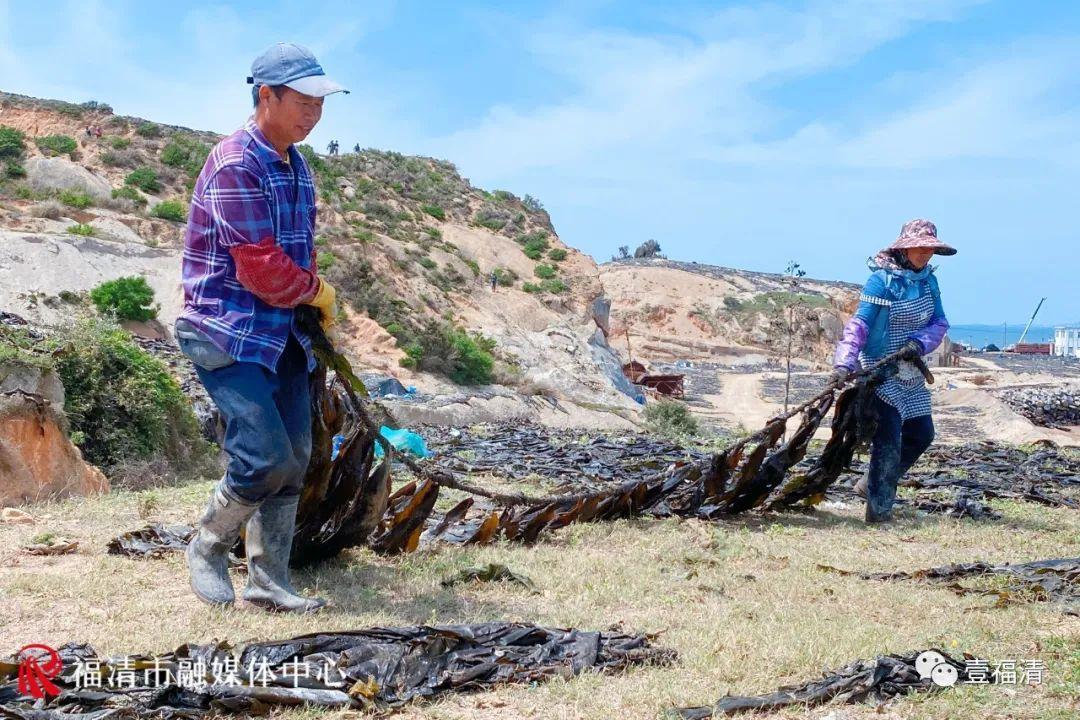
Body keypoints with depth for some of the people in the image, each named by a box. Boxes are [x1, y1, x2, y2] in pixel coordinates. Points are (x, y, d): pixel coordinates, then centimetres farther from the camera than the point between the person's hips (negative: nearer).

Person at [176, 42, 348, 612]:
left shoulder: (296, 167, 11)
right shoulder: (235, 164, -17)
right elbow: (261, 270, -21)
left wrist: (316, 305, 6)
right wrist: (317, 291, -5)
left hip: (282, 334, 9)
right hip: (227, 334, -9)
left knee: (294, 462, 5)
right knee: (266, 458, -14)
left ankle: (267, 582, 15)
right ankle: (208, 549, 13)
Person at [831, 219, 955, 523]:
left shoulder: (928, 280, 4)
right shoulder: (881, 280, -16)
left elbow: (939, 323, 3)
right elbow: (859, 325, -21)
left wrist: (919, 342, -19)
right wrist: (844, 363, -33)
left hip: (911, 373, 8)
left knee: (921, 434, 15)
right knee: (888, 440, -12)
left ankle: (873, 483, 32)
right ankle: (878, 507, -3)